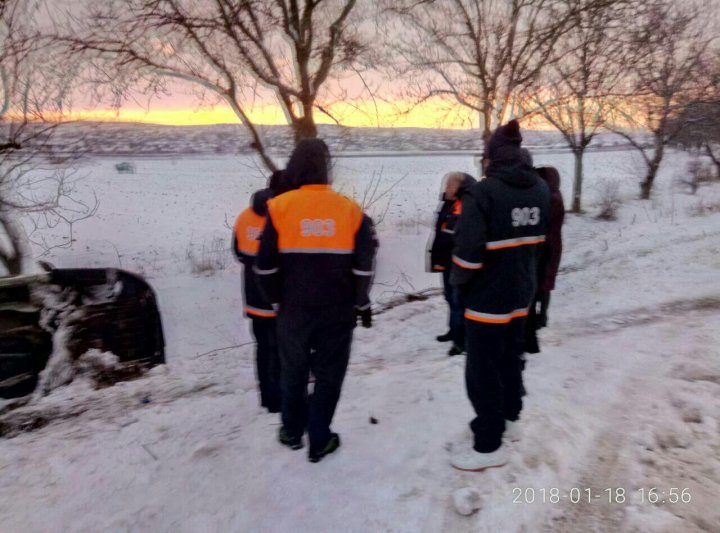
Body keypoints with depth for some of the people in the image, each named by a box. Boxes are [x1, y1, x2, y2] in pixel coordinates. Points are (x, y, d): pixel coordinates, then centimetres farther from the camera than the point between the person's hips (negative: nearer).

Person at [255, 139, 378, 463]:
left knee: (293, 371, 20)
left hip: (294, 309, 0)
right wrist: (361, 303, 9)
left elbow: (266, 265, -6)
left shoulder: (280, 207, -7)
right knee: (328, 374, 13)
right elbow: (364, 265, -4)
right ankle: (319, 441, 21)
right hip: (337, 310, 0)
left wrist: (278, 300, 7)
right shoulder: (350, 209, -4)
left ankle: (292, 432, 35)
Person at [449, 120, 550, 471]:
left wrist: (459, 280, -5)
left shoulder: (483, 191, -21)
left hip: (487, 295, -8)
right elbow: (539, 238, 12)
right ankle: (508, 416, 42)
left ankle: (489, 446, 13)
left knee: (483, 370, 3)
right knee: (510, 358, 23)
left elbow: (468, 248, -24)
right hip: (521, 292, 8)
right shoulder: (540, 189, 3)